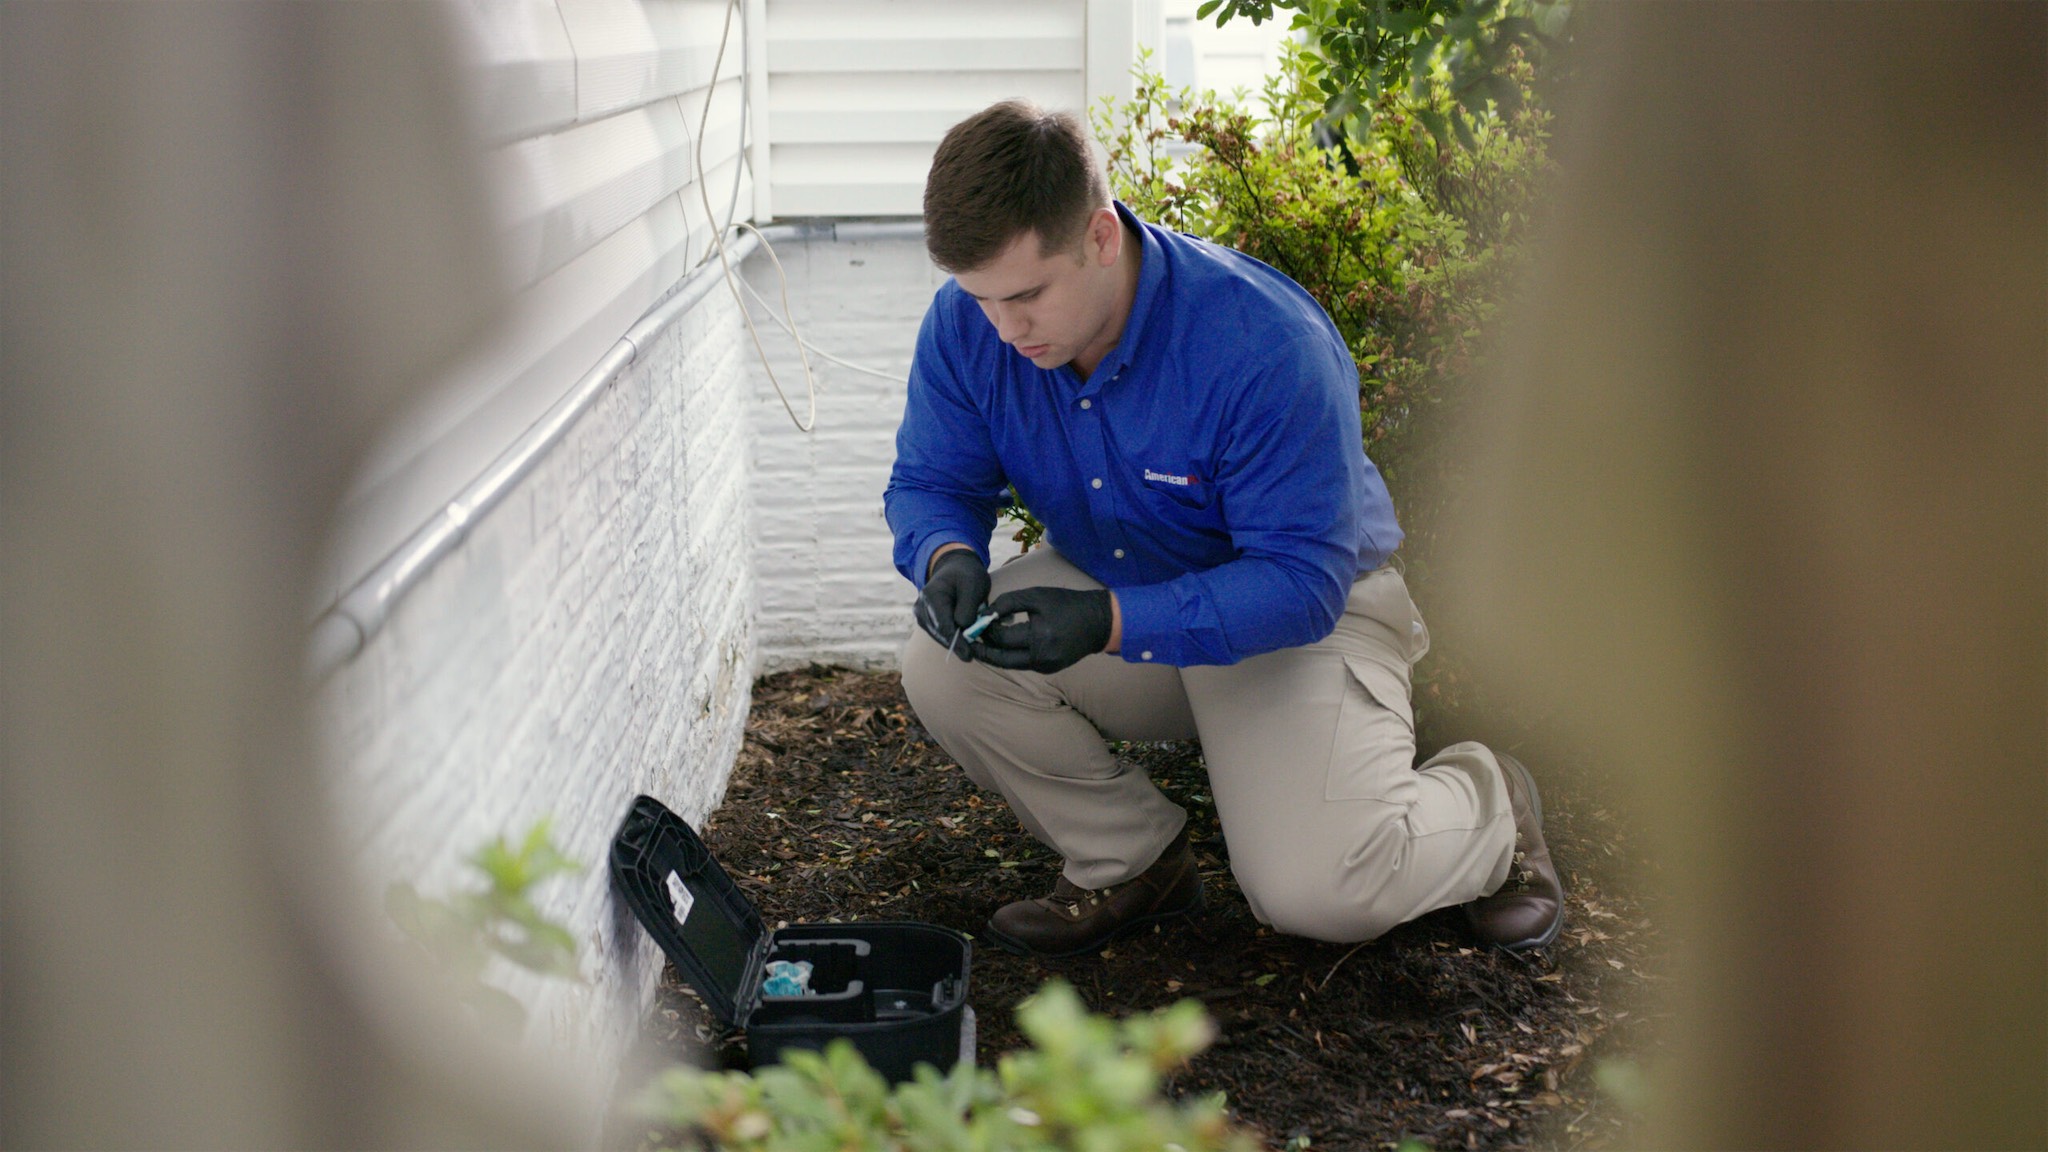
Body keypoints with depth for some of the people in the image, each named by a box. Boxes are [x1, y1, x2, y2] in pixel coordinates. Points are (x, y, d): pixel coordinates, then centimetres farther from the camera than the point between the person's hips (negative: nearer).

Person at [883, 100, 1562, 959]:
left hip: (1304, 615, -5)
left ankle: (1493, 804, 12)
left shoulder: (1262, 341, -32)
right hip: (1117, 593, 5)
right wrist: (949, 557, -29)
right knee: (944, 666, -24)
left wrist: (1110, 623, -43)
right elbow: (930, 480, -2)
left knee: (1317, 894, -24)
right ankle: (1133, 860, 1)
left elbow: (1304, 580, -30)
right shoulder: (967, 324, -16)